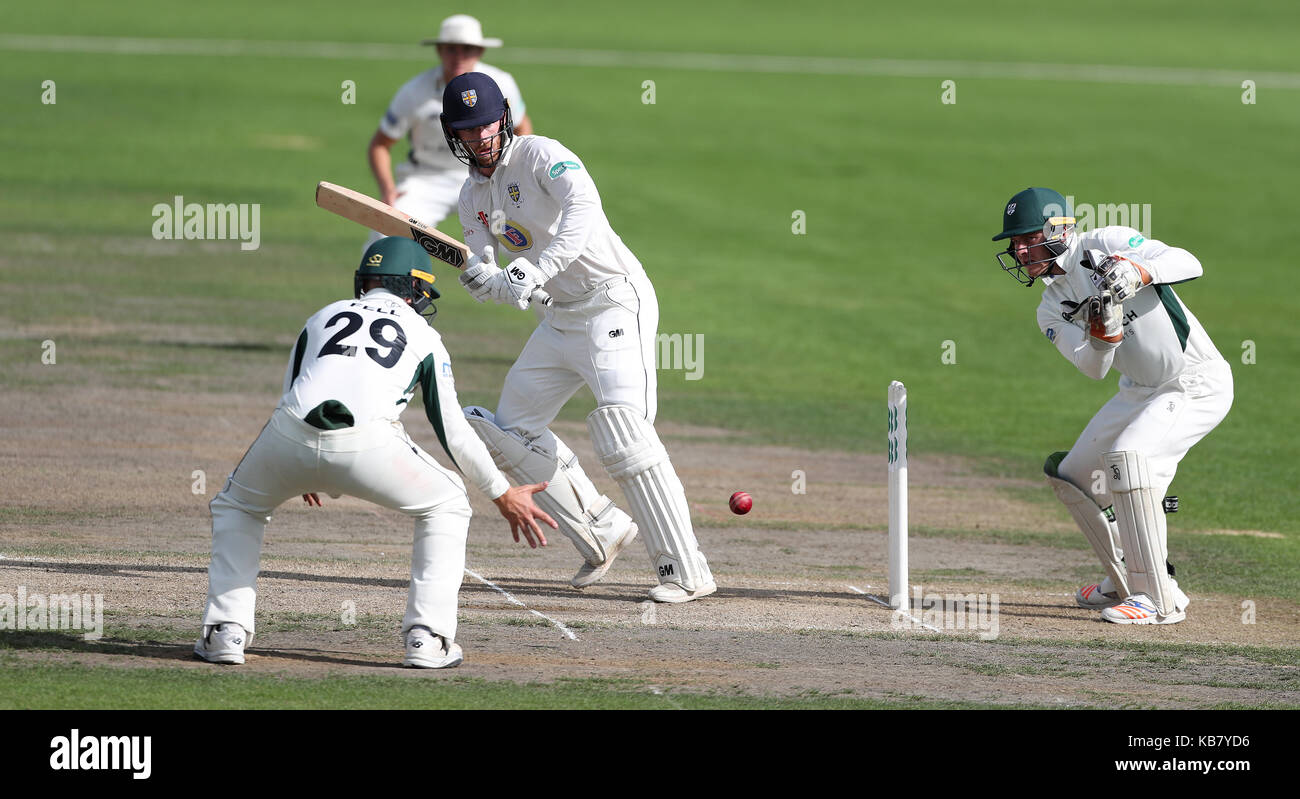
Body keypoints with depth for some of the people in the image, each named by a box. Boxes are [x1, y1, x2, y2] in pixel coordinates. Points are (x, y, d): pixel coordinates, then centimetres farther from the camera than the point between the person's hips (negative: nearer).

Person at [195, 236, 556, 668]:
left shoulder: (323, 317, 32)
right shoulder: (423, 335, 25)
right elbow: (454, 432, 24)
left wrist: (303, 470, 55)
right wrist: (504, 495, 34)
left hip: (289, 437, 2)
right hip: (365, 444, -2)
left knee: (236, 506, 31)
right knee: (446, 505, 24)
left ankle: (226, 632, 15)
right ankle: (427, 637, 12)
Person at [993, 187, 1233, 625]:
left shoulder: (1106, 245, -13)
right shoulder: (1051, 310, 4)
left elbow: (1188, 264, -21)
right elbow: (1093, 367, -11)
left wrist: (1138, 272, -38)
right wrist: (1103, 327, -30)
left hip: (1198, 386, -9)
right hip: (1141, 391, 9)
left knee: (1127, 457, -28)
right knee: (1071, 475, 11)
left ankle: (1159, 600, -25)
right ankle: (1126, 584, 26)